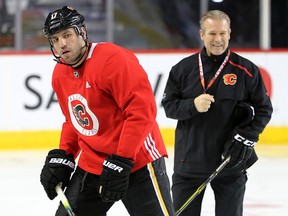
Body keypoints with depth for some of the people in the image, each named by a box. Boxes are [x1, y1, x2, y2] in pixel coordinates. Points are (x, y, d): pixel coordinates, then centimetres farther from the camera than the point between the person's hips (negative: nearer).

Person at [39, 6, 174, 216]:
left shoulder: (113, 58, -19)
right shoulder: (60, 75, 7)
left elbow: (142, 110, -24)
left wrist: (120, 163, -25)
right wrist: (62, 157, 7)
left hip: (137, 161, -7)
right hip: (91, 165, 7)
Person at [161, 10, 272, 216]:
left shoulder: (245, 70, -1)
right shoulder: (183, 68, 3)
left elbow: (264, 109, 3)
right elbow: (168, 106, 4)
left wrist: (245, 139, -10)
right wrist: (192, 105, -16)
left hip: (230, 162, -1)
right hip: (189, 161, 1)